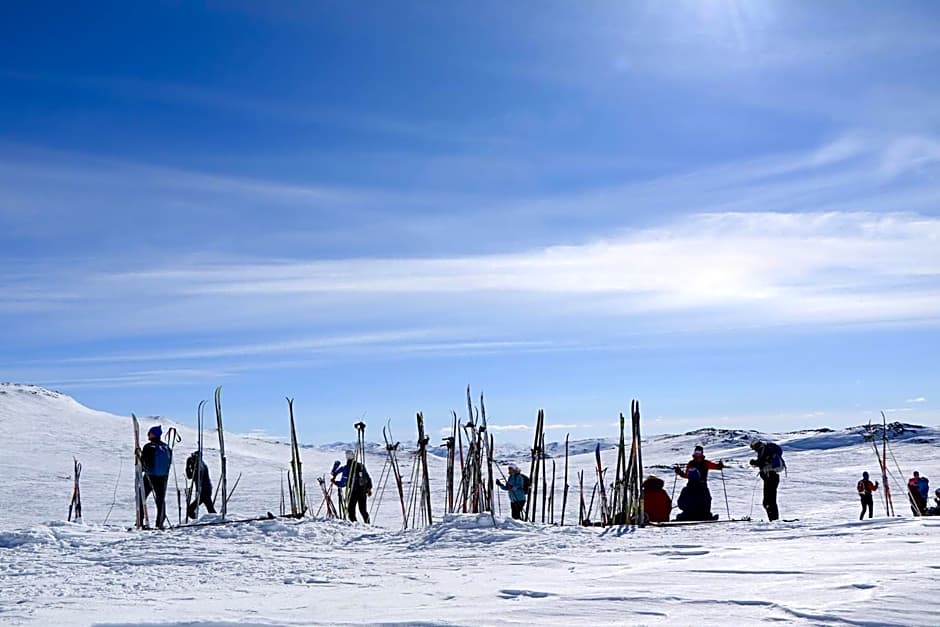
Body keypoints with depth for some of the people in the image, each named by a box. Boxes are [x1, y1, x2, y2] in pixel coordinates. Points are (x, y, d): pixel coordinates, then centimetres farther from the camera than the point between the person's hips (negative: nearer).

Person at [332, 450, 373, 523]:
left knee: (351, 509, 4)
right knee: (363, 509, 16)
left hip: (353, 490, -5)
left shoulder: (346, 468, -6)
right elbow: (368, 478, 12)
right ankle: (367, 523, 15)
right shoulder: (361, 465, 8)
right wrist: (369, 488, 22)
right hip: (363, 490, 5)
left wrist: (334, 481, 10)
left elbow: (343, 483, -6)